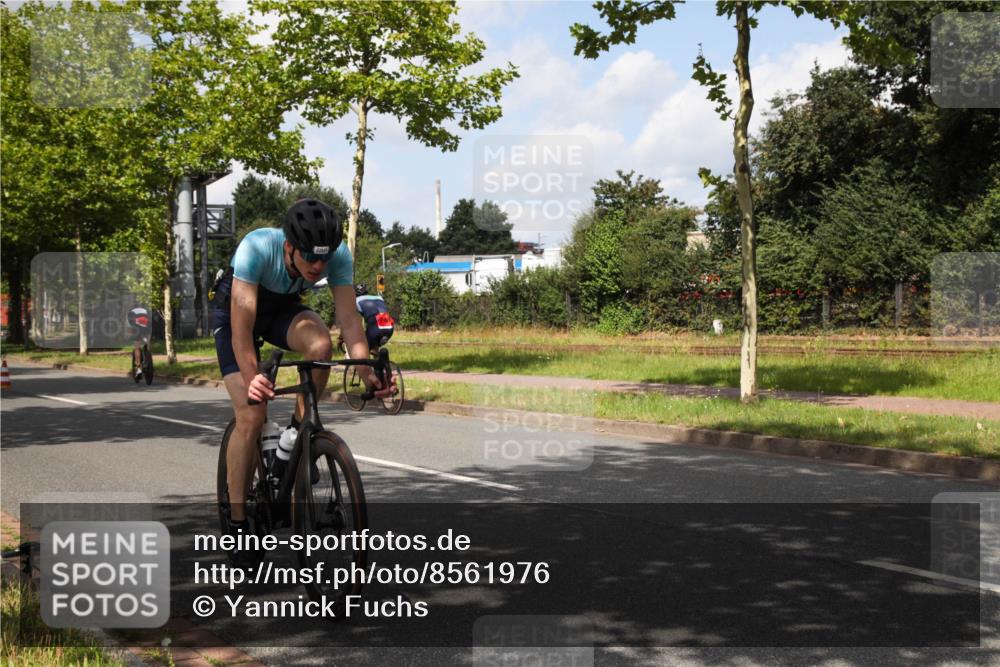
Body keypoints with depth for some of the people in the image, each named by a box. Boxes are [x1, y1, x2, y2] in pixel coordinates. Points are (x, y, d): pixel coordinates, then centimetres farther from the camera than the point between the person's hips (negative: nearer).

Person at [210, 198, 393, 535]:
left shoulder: (338, 254, -28)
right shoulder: (256, 247, -38)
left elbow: (348, 319, -28)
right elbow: (241, 326, -40)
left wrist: (367, 372, -42)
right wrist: (251, 379, -54)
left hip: (283, 306, 3)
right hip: (234, 309, -3)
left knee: (321, 344, -33)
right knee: (251, 416, -16)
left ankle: (298, 430, -9)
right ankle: (237, 522, -4)